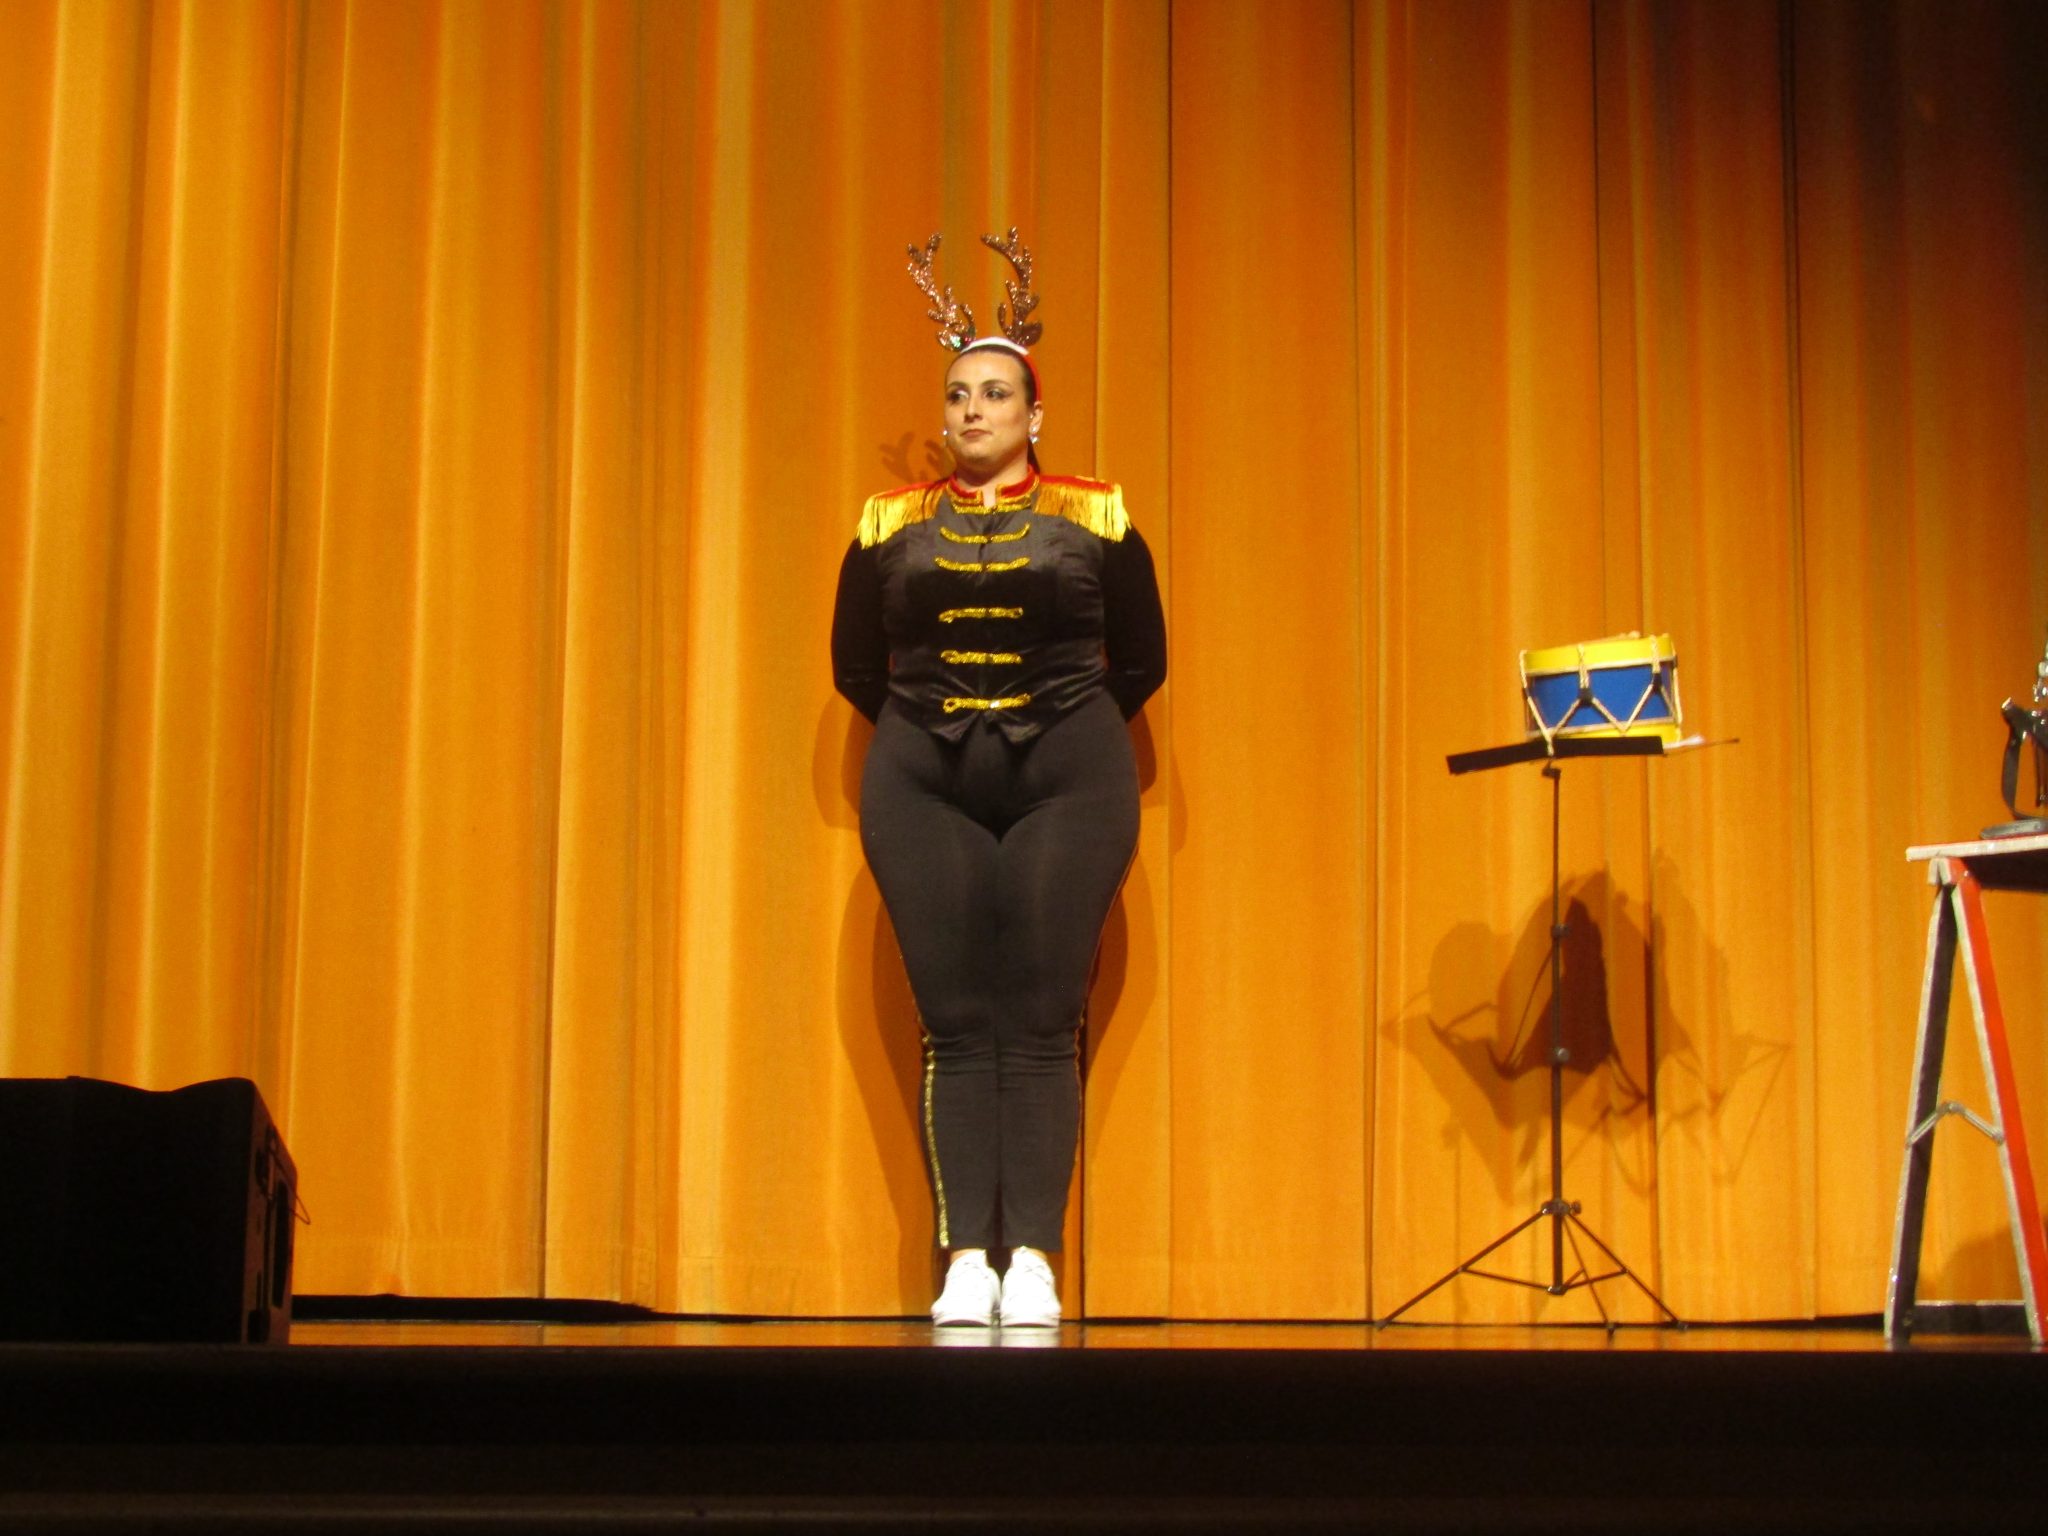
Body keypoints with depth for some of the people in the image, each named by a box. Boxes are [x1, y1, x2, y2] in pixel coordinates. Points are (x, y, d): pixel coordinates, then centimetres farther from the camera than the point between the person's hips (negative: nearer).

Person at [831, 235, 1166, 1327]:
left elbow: (1139, 663, 12)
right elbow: (856, 666, 17)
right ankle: (965, 1259, -2)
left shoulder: (1096, 519, 4)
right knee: (954, 1026, -2)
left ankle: (1032, 1259, -4)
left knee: (1042, 1024, -5)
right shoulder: (891, 525, 8)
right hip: (922, 792, 2)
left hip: (1068, 786, -1)